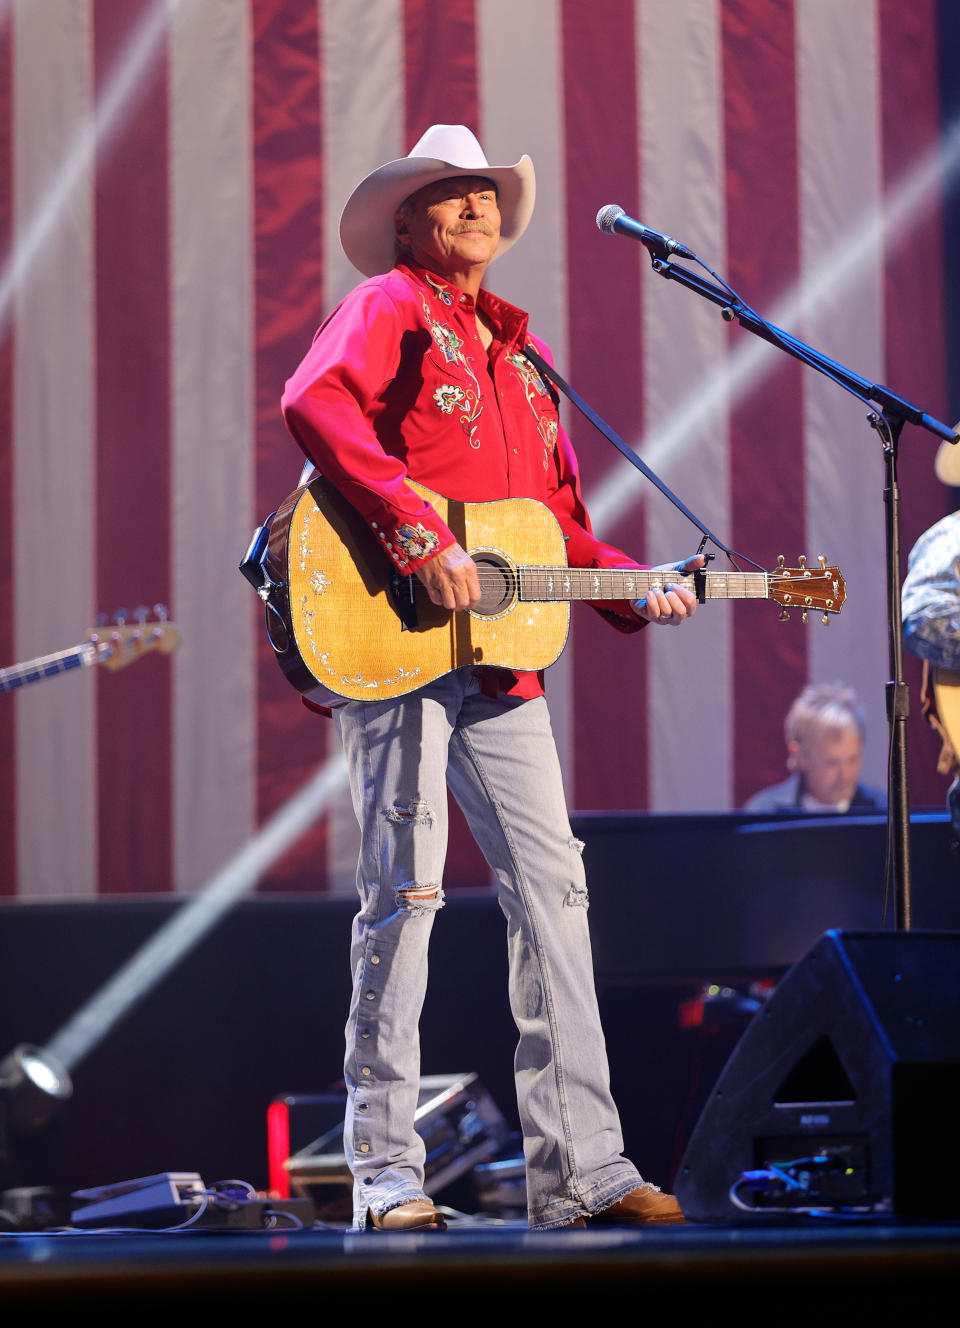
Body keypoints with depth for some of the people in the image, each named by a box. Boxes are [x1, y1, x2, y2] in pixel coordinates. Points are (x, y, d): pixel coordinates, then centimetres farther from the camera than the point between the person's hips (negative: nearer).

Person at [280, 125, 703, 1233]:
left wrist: (634, 593, 7)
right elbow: (314, 403, -20)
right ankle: (384, 1171, -2)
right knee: (407, 886, -7)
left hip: (500, 657, 7)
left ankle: (578, 1167, 5)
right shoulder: (387, 307, 1)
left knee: (551, 883, 3)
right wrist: (418, 535, -26)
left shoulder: (522, 350, 23)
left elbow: (560, 519, 24)